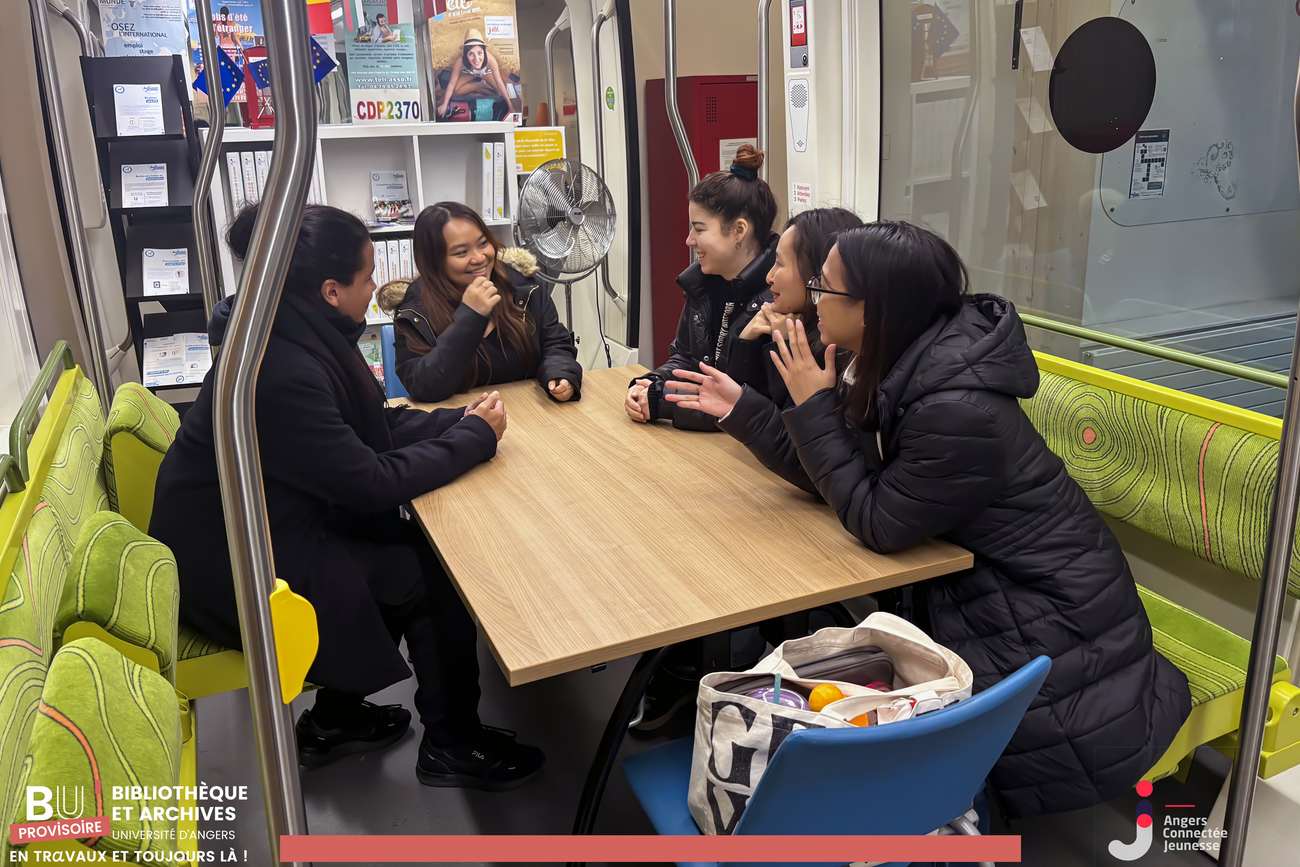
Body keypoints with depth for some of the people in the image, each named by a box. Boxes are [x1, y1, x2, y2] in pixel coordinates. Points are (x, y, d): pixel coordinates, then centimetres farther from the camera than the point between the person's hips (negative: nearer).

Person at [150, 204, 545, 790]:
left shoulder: (303, 336, -2)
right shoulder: (281, 371, -30)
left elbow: (376, 426, 8)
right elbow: (371, 483, -24)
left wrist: (461, 421, -5)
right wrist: (475, 438, -14)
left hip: (274, 525, 9)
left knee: (419, 544, 7)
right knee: (437, 577, -5)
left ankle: (336, 718, 22)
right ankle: (452, 746, 16)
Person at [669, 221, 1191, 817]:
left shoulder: (960, 410, -34)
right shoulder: (902, 365, -5)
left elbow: (876, 521, -24)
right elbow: (841, 477, 1)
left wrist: (813, 407, -21)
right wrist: (740, 413, -1)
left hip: (1048, 621, -8)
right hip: (979, 584, 8)